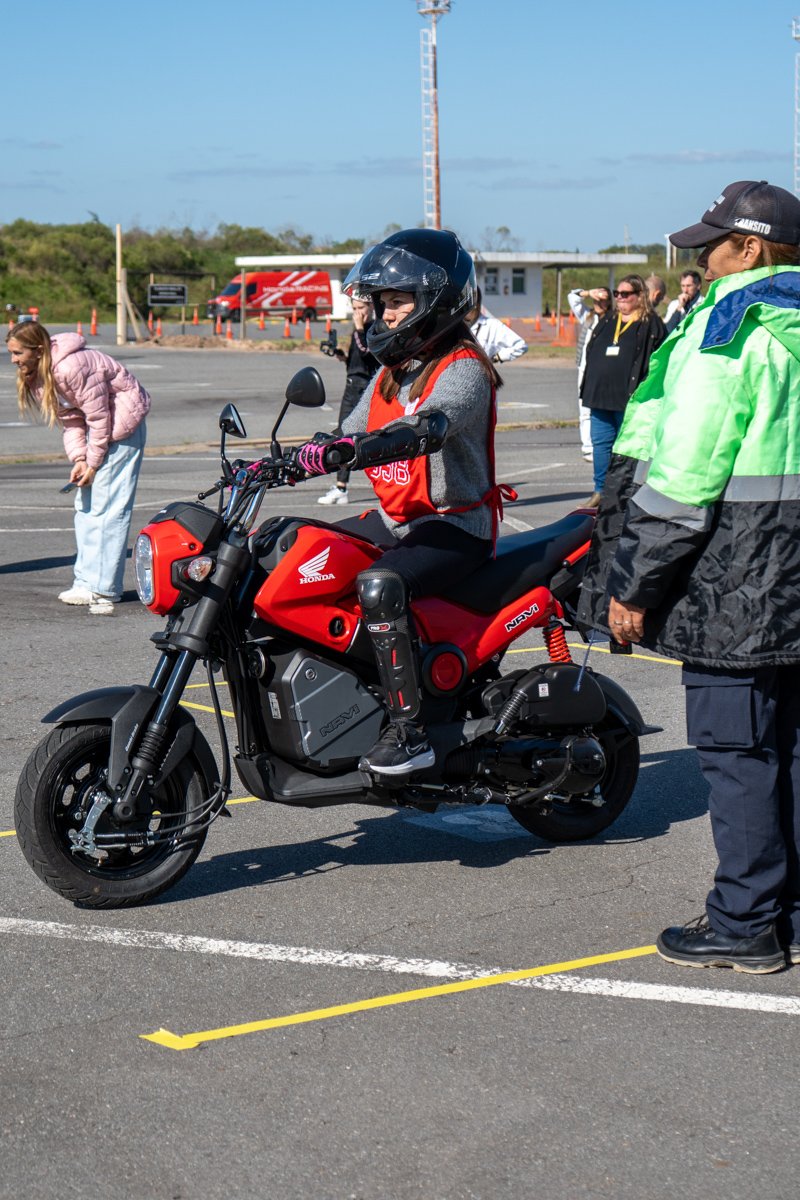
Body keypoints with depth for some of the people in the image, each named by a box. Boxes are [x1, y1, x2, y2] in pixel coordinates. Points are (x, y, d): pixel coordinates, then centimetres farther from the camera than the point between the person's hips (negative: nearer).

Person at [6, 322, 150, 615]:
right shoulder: (35, 375, 0)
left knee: (107, 508, -10)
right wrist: (79, 460, -9)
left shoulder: (71, 367, -29)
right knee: (85, 506, 9)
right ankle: (87, 583, 13)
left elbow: (99, 416, -22)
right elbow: (71, 419, 4)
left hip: (122, 422, -10)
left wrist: (93, 464, -15)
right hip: (98, 428, 10)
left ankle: (105, 590, -7)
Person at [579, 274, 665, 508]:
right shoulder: (606, 322, 17)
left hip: (629, 398, -6)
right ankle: (600, 491, 17)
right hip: (601, 395, 6)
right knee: (600, 443, 8)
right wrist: (588, 389, 14)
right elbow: (591, 354, 21)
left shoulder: (651, 324, -3)